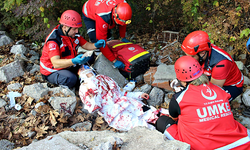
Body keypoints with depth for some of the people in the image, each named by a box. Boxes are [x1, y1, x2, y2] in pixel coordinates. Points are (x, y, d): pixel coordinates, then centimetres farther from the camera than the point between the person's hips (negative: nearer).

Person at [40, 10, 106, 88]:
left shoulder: (74, 34, -5)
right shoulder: (53, 40, -29)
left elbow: (85, 45, 8)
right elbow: (55, 63, -40)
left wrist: (95, 45, -16)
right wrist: (74, 61, -56)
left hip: (68, 66, 8)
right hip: (52, 71, -7)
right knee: (71, 79, -35)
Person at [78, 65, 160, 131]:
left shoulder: (102, 77, 24)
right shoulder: (84, 88, 6)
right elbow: (93, 108, -5)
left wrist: (138, 95, 22)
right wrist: (94, 94, -18)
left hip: (125, 102, 5)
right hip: (114, 115, -5)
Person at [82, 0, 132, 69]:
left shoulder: (123, 9, -32)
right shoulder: (103, 18, -48)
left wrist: (123, 37, 0)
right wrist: (114, 61, -43)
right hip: (88, 13, -6)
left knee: (107, 35, 5)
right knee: (95, 39, -21)